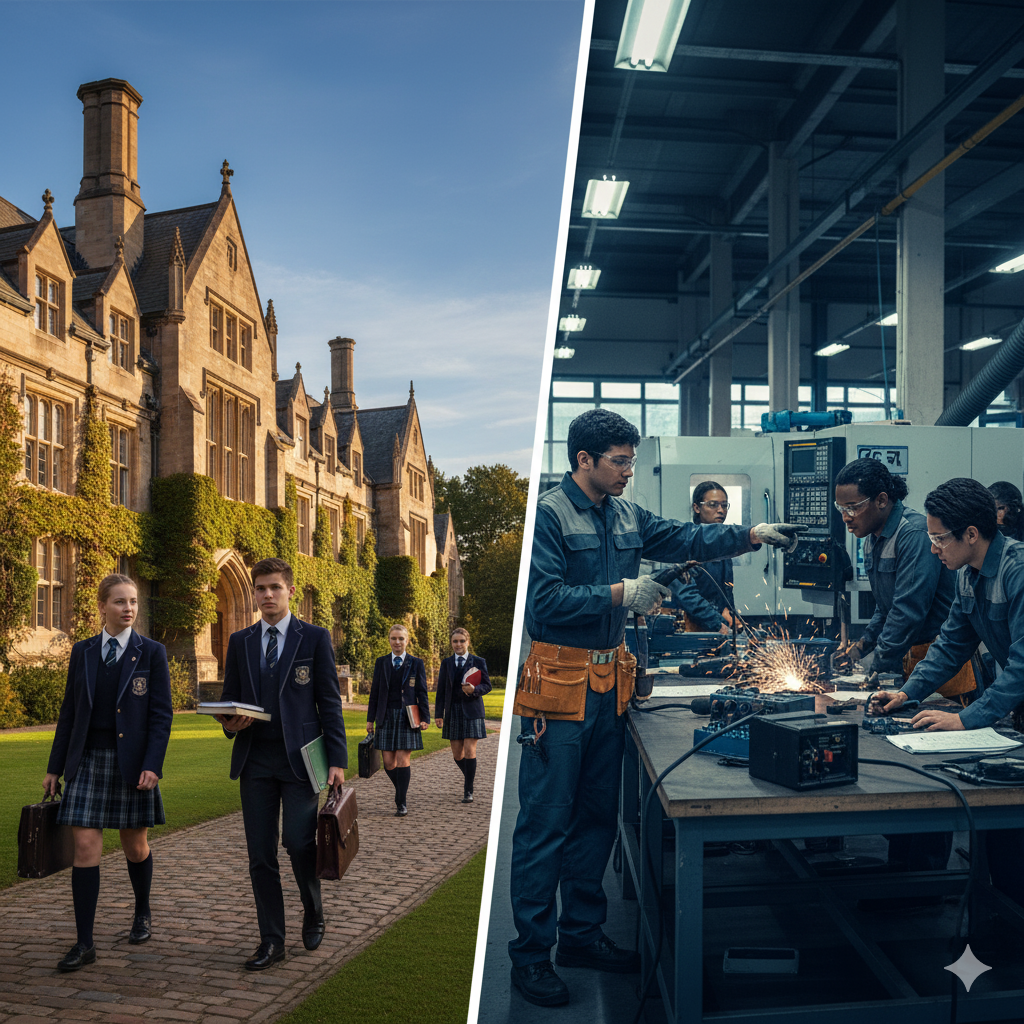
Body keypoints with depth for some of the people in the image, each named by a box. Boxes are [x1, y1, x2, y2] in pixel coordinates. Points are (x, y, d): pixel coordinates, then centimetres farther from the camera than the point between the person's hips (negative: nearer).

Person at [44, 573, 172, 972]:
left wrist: (152, 765, -14)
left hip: (132, 761, -2)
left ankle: (142, 913, 36)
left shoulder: (151, 652, -2)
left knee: (135, 845, 11)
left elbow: (161, 714, -5)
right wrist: (54, 767, 8)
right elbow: (69, 711, 9)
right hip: (88, 760, 2)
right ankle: (84, 943, 1)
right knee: (85, 847, -5)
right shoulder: (83, 651, 6)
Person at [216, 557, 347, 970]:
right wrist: (229, 722, -7)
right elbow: (229, 697, 17)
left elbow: (330, 701, 1)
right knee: (260, 854, 3)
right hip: (255, 759, 3)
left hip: (300, 757, -3)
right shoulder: (240, 642, 12)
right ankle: (271, 941, 15)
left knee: (298, 841, -11)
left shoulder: (315, 638, 2)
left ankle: (313, 916, 17)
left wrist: (337, 759, -6)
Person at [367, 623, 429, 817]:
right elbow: (375, 692, 11)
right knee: (388, 762, 0)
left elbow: (422, 693, 5)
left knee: (402, 760, -7)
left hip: (408, 717, -2)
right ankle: (402, 789, 27)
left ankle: (401, 803, 2)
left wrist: (425, 718, -2)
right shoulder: (381, 663, 10)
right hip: (386, 717, 2)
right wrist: (370, 719, 8)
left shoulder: (416, 663, 5)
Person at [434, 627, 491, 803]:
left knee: (469, 751, -11)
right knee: (457, 754, 5)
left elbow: (487, 685, 1)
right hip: (453, 711, 3)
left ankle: (468, 791, -3)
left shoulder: (478, 662, 3)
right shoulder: (446, 663, 9)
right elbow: (441, 690, 8)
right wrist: (438, 714, 2)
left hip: (471, 711, -3)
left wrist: (474, 689, -21)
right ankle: (469, 775, 34)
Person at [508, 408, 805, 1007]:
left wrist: (754, 535, -3)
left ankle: (583, 933, 30)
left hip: (609, 682, 8)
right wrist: (620, 593, -18)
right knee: (545, 823, -1)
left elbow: (685, 539, 9)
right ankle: (531, 952, 10)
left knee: (597, 816, 16)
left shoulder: (627, 516, 12)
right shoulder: (548, 514, -11)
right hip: (559, 684, -8)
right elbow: (546, 598, -18)